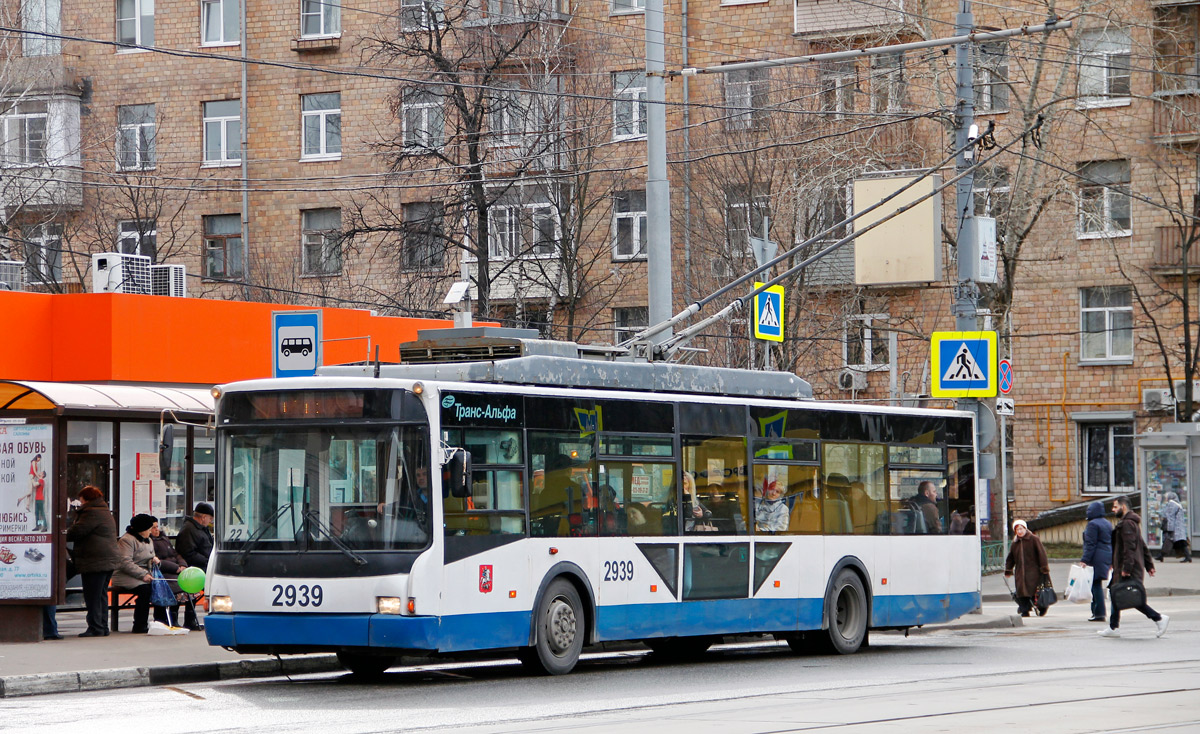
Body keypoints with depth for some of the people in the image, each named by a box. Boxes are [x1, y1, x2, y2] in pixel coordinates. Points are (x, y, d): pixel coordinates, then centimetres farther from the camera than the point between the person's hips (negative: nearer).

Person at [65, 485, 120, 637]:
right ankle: (103, 627, 16)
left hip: (94, 562, -10)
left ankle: (96, 628, -8)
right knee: (102, 595, 14)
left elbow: (76, 532, -15)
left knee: (92, 596, -7)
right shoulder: (104, 511, 20)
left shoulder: (92, 512, -12)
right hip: (108, 561, 10)